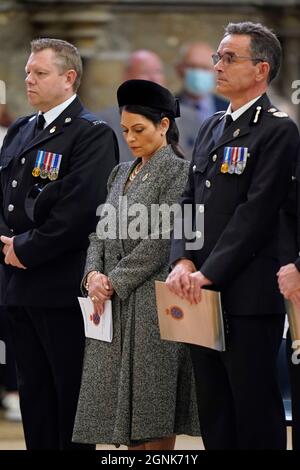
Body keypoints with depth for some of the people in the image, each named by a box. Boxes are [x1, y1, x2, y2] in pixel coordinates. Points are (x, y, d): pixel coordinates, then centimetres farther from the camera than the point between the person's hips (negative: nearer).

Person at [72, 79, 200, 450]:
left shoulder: (177, 172, -7)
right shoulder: (121, 173, 17)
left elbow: (161, 242, -13)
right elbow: (102, 232, 15)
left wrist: (114, 281, -12)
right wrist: (94, 274, -4)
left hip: (152, 303, -7)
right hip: (113, 306, 7)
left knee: (153, 422, -4)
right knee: (123, 410, 7)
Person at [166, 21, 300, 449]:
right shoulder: (212, 128, 18)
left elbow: (256, 213, -15)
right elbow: (189, 201, 15)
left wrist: (209, 273, -16)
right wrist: (183, 262, -1)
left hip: (249, 298, -8)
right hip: (203, 294, 8)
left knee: (255, 415, -4)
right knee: (213, 413, 11)